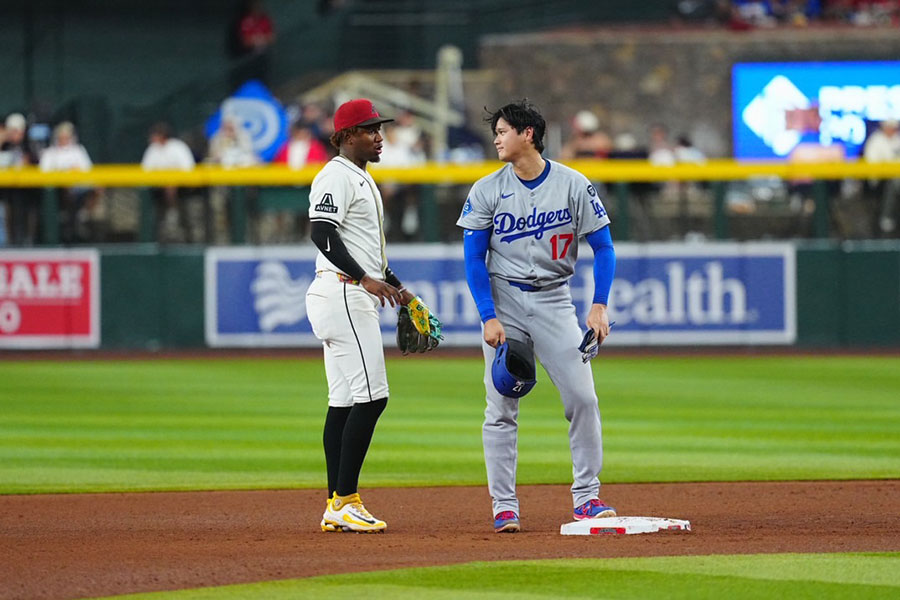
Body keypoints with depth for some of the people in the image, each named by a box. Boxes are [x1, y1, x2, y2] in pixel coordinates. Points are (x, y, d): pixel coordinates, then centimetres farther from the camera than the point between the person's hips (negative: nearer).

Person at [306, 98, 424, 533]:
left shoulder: (362, 178, 21)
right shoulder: (336, 176, -11)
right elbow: (322, 233, -23)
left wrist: (396, 286, 24)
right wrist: (365, 279, -29)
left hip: (355, 297, 11)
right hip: (341, 295, -11)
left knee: (344, 401, 9)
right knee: (371, 395, -14)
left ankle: (337, 507, 9)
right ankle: (345, 501, -14)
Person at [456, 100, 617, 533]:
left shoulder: (574, 185, -3)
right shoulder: (487, 191, -1)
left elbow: (603, 247, 1)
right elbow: (474, 258, -1)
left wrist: (599, 307, -10)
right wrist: (488, 316, -12)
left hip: (554, 300, 0)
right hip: (503, 300, 0)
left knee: (582, 397, -7)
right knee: (501, 407, -3)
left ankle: (586, 497, 3)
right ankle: (504, 506, 0)